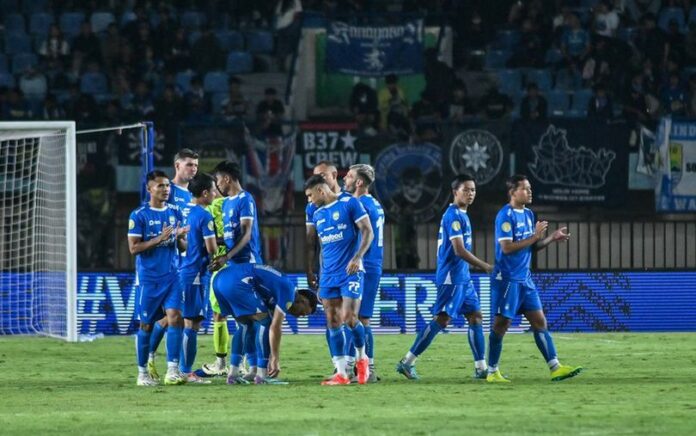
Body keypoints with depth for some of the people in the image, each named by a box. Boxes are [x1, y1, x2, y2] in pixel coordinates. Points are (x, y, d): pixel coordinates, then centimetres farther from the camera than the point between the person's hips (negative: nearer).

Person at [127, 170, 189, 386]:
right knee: (146, 325, 3)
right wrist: (159, 239, -19)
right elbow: (133, 247, -10)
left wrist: (180, 238, -9)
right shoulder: (139, 215, -4)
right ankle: (142, 372, 14)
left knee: (175, 317, -12)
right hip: (148, 278, -3)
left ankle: (172, 370, -11)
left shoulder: (175, 213, 9)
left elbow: (183, 248, 14)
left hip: (171, 277, 3)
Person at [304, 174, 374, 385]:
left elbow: (367, 231, -8)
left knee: (349, 318, -14)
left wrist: (357, 257, -20)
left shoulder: (349, 204, -4)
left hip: (350, 272, -6)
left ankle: (362, 357, 12)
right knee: (333, 324, 0)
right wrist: (320, 278, 20)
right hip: (328, 276, 6)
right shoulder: (317, 214, 17)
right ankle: (341, 373, 1)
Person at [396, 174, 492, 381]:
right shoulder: (453, 215, -14)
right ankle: (407, 362, -8)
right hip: (452, 277, -10)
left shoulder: (461, 215, 16)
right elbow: (459, 250, -20)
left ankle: (481, 368, 9)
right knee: (441, 319, -10)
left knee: (476, 317, 8)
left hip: (463, 278, 10)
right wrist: (486, 267, -15)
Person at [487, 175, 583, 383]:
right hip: (506, 278, -8)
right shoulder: (505, 216, -13)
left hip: (525, 279, 8)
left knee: (539, 321, 2)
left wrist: (552, 238, 2)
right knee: (501, 323, -2)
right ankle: (492, 372, 7)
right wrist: (535, 236, -19)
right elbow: (507, 247, -21)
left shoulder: (528, 214, 13)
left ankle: (555, 367, -1)